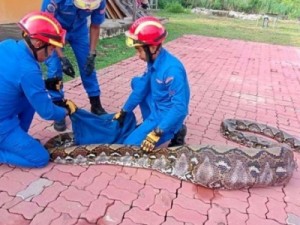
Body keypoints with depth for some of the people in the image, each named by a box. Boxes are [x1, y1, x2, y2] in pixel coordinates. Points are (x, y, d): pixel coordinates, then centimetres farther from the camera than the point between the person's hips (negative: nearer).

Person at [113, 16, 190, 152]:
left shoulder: (172, 69, -30)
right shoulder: (153, 60, -2)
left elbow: (180, 108, -31)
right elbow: (142, 88, 7)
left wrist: (157, 133, -33)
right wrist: (123, 112, 11)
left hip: (167, 116, -9)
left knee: (131, 145, -10)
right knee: (137, 83, 14)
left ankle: (174, 132, 2)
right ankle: (150, 124, 15)